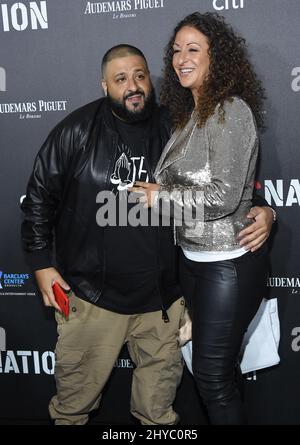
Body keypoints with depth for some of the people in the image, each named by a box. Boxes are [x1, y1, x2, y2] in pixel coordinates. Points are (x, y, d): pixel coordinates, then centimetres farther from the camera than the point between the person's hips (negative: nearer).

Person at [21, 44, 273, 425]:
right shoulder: (77, 130, -7)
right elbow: (39, 197, 0)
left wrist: (260, 212, -12)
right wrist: (42, 263, -3)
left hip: (161, 298, 2)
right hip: (90, 294, -2)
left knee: (159, 397, 21)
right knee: (76, 390, 14)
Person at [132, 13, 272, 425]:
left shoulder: (232, 110, -17)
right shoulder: (190, 113, 10)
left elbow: (224, 197, -23)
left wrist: (160, 197, -14)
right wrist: (155, 188, 5)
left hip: (228, 263, -8)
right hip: (193, 257, 8)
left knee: (212, 376, 2)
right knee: (217, 367, 20)